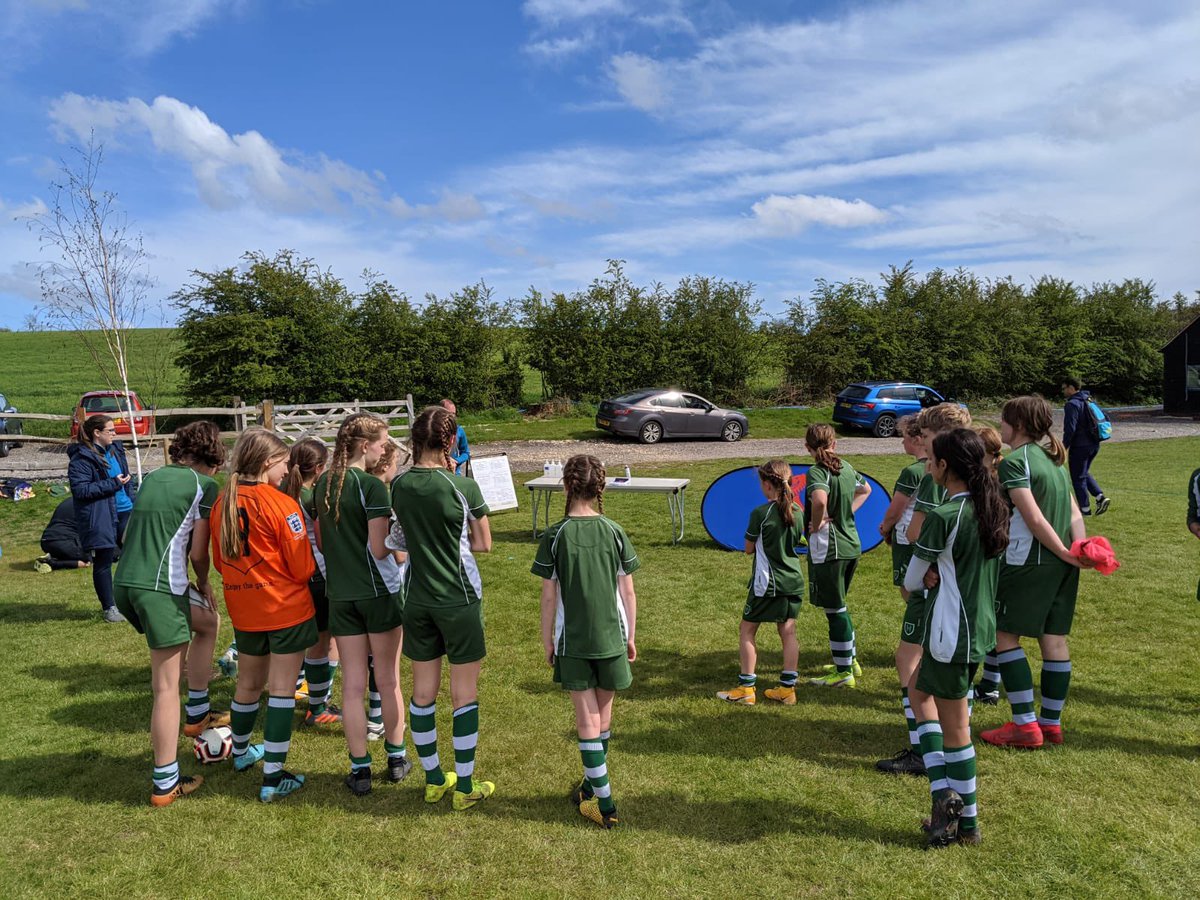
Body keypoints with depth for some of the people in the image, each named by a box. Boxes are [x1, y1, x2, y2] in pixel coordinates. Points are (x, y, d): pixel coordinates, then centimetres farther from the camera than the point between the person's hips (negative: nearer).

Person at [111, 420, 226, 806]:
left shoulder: (154, 477, 15)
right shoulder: (205, 485, -5)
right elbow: (198, 552, -7)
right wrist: (203, 584, 13)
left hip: (126, 582, 8)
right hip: (160, 587, -8)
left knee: (208, 620, 28)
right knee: (166, 686, 1)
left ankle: (197, 713, 33)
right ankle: (166, 784, 9)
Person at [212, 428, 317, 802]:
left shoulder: (222, 502, 1)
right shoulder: (281, 504, -18)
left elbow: (220, 561, 11)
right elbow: (302, 568, -14)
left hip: (244, 609, 6)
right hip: (287, 609, -6)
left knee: (248, 683, 23)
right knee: (282, 689, 2)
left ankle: (241, 752, 43)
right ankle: (273, 778, 6)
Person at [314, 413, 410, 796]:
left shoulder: (322, 485, 5)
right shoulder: (372, 486, -16)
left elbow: (321, 542, 13)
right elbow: (380, 549, -19)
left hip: (340, 594, 5)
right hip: (379, 590, -5)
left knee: (353, 684, 9)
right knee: (388, 680, 11)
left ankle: (360, 770, 16)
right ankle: (396, 759, 24)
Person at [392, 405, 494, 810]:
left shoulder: (399, 486, -3)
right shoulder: (463, 487, -16)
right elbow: (483, 544, -5)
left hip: (418, 601, 5)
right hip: (460, 600, -4)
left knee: (423, 692, 14)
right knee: (464, 695, 7)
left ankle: (434, 779, 28)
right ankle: (465, 787, 17)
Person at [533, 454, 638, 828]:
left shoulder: (555, 536, -10)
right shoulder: (615, 532, -5)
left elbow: (549, 596, -7)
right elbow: (628, 591, -1)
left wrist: (547, 639, 6)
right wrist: (630, 636, 10)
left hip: (572, 642, -2)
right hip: (611, 637, 2)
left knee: (587, 720, 5)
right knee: (603, 715, 18)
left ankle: (604, 804, 7)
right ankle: (593, 785, 34)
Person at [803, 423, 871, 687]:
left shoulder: (817, 471, -17)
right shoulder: (846, 468, 8)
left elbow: (820, 499, -38)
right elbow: (866, 490, 27)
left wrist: (815, 524, -20)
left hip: (828, 549, -8)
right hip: (851, 544, 8)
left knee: (835, 609, 2)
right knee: (838, 605, 22)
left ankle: (844, 672, 11)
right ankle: (849, 660, 33)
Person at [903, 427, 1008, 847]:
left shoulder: (945, 517, -21)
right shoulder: (992, 508, 4)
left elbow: (911, 581, -11)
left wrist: (929, 575, 10)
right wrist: (940, 574, -3)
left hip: (953, 633, -9)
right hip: (981, 626, 9)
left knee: (955, 728, 4)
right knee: (919, 688, 22)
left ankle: (967, 824, 15)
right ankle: (944, 790, 20)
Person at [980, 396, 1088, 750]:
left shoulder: (1015, 462, -12)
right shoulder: (1054, 460, 14)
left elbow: (1034, 518, -18)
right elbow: (1074, 514, 6)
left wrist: (1066, 554, -13)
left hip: (1028, 562, -9)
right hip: (1060, 564, 9)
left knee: (1004, 635, 0)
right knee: (1054, 638, 11)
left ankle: (1026, 725, 1)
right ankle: (1051, 722, 20)